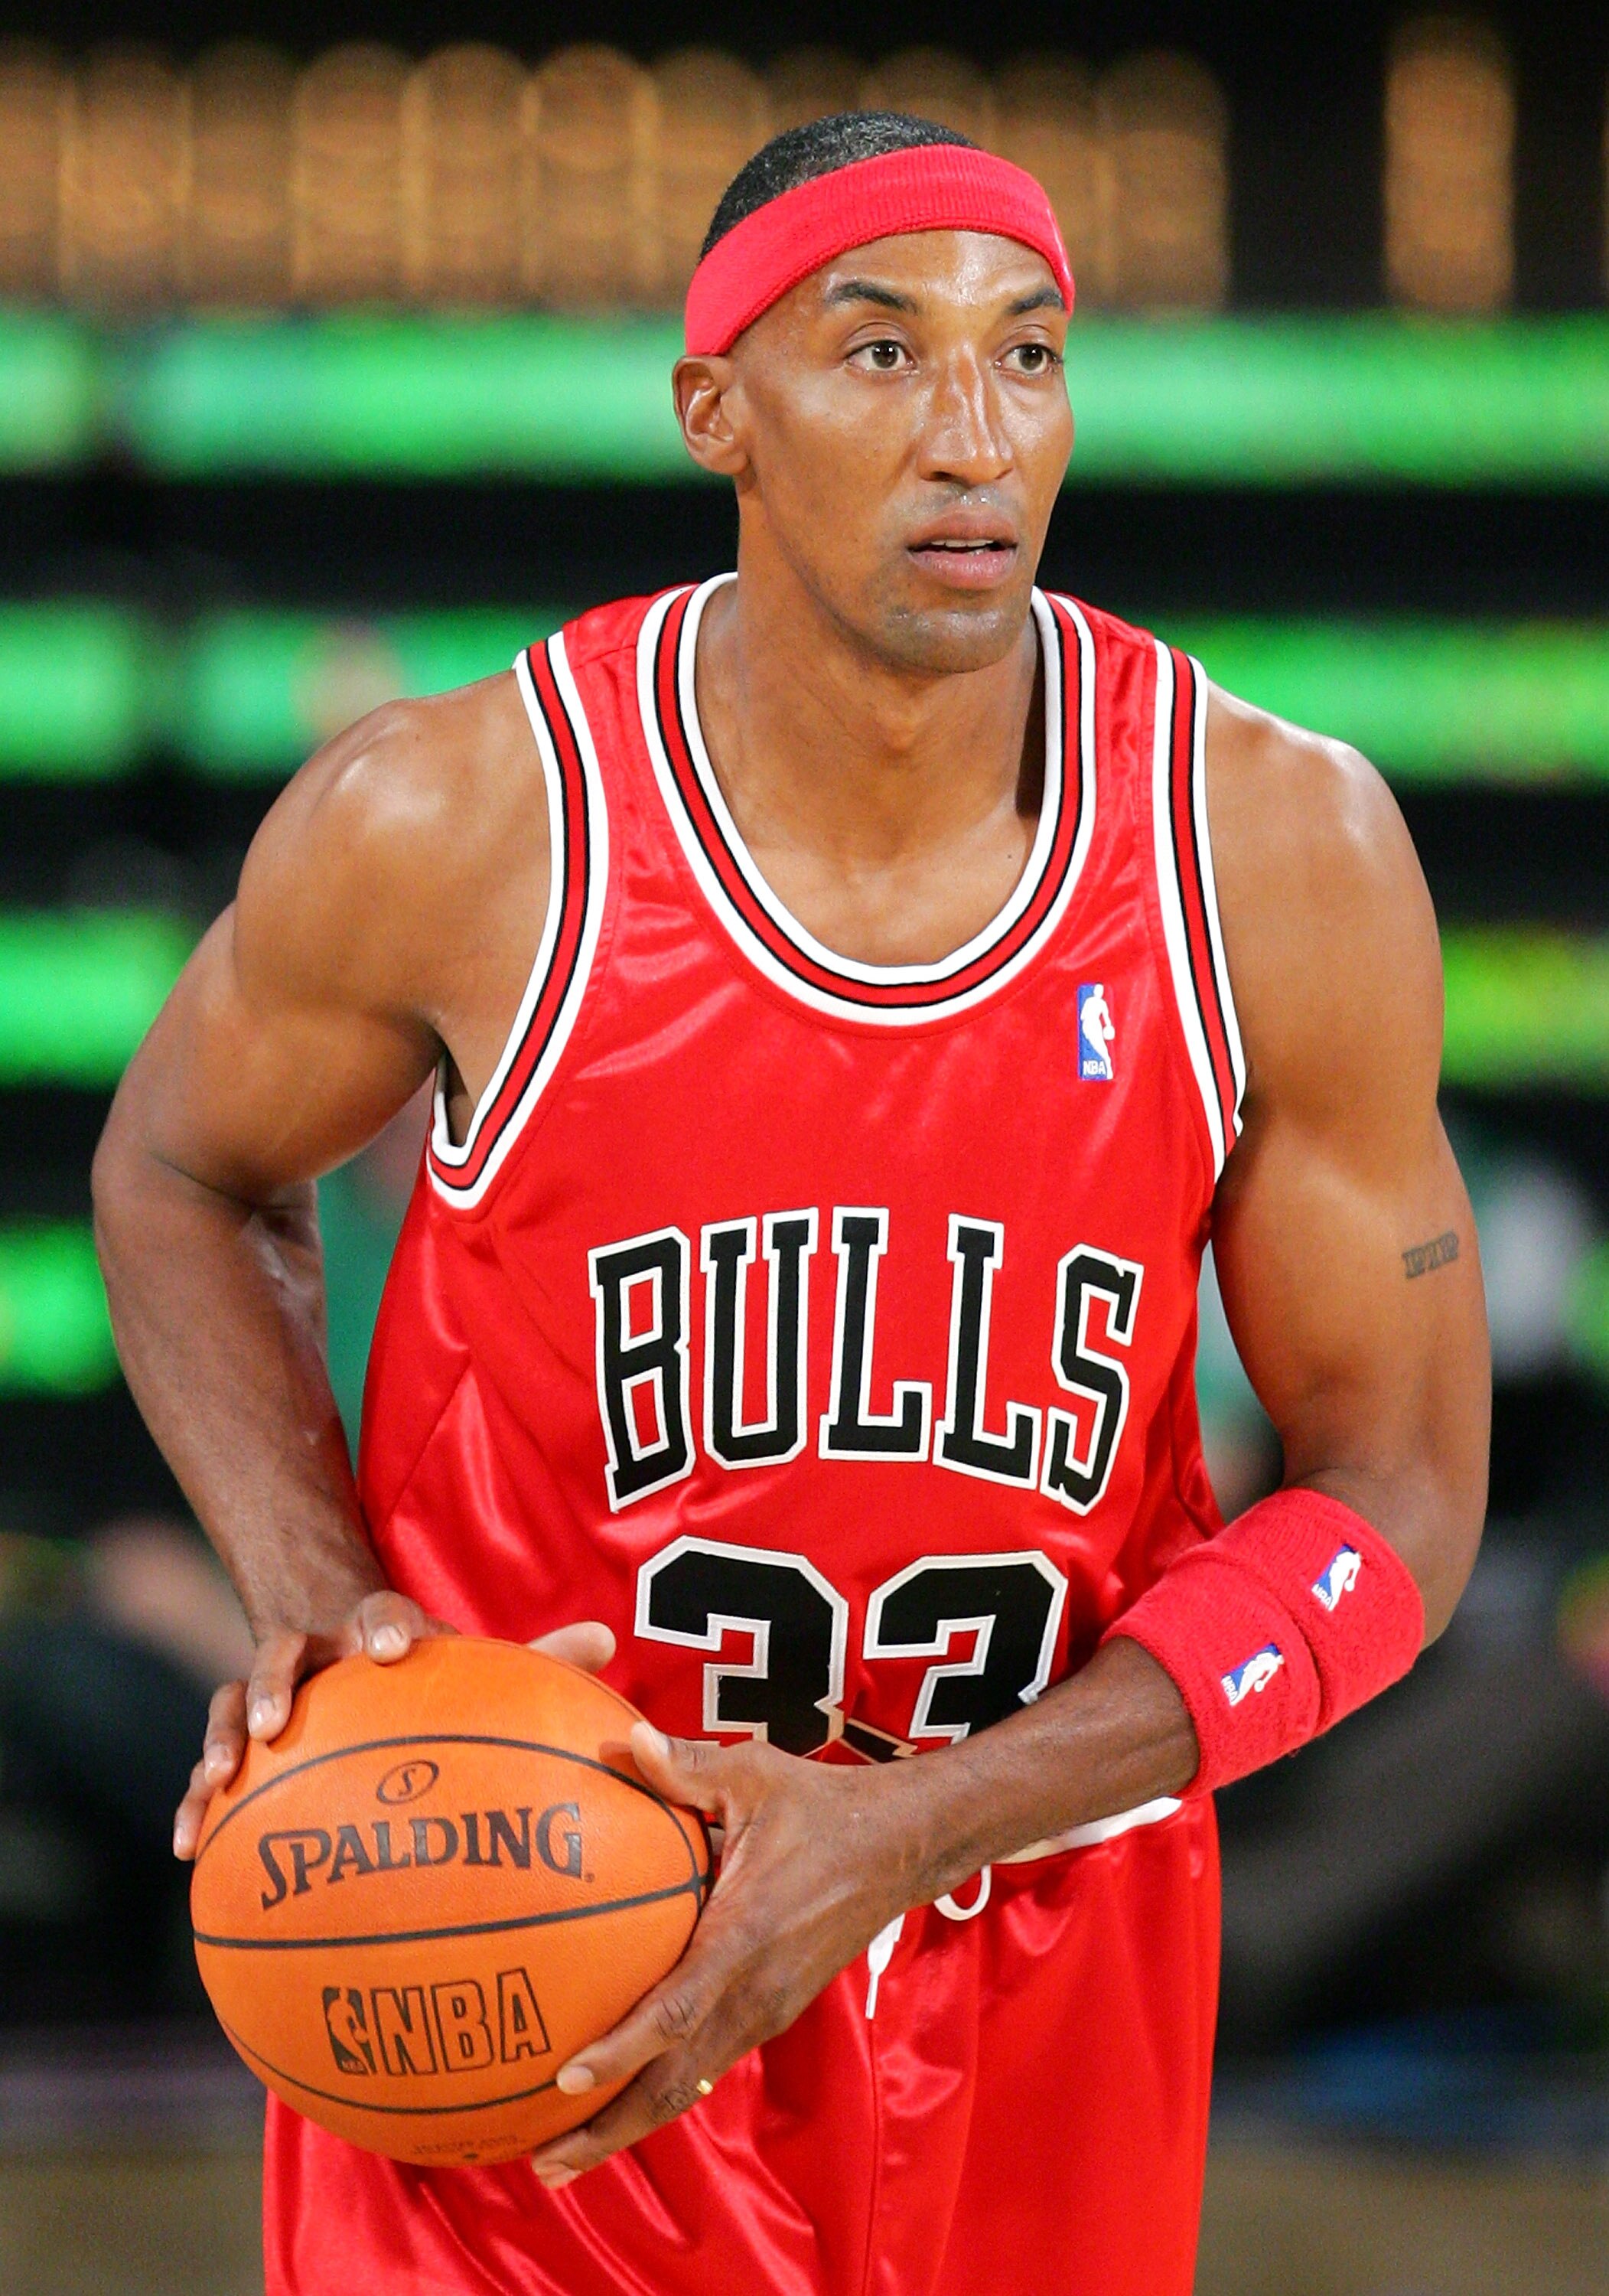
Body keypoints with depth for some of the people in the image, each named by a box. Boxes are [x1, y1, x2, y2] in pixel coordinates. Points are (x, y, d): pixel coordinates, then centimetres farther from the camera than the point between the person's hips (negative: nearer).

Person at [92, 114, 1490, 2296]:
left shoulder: (1278, 850, -11)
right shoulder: (456, 825, -15)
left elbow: (1391, 1502, -6)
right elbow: (182, 1176, 7)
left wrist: (902, 1831, -18)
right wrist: (306, 1595, -12)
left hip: (1039, 1990, 2)